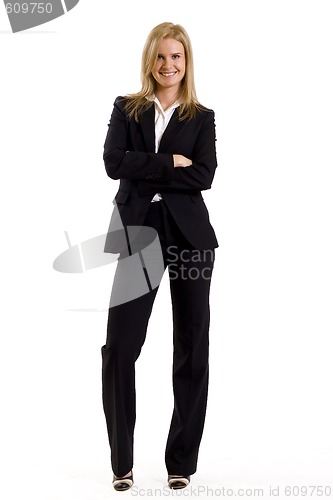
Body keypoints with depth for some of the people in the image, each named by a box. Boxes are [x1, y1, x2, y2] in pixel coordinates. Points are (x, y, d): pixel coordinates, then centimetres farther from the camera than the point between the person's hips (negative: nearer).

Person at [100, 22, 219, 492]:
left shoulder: (202, 117, 9)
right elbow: (114, 163, -6)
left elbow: (204, 176, -7)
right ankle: (121, 461, 11)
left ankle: (182, 460, 16)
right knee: (120, 345, -4)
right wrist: (172, 162, -9)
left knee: (192, 346, 3)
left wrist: (146, 170, -9)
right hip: (138, 234, 0)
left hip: (188, 235, 0)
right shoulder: (126, 109, 11)